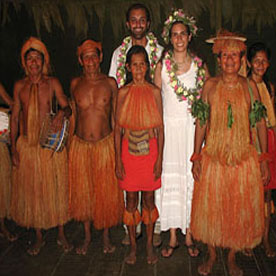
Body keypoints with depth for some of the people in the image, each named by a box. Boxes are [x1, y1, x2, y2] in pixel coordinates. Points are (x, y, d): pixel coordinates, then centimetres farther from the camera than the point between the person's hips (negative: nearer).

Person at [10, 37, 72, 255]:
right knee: (31, 190, 8)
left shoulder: (52, 83, 1)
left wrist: (62, 113, -28)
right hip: (27, 145, 2)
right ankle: (39, 237, 25)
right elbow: (15, 117, 6)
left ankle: (61, 234, 23)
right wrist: (13, 148, 2)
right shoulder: (20, 86, 5)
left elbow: (67, 107, -3)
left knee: (56, 188, 6)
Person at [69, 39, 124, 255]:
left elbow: (115, 116, 3)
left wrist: (117, 145, 1)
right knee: (82, 191, 11)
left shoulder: (110, 83, -1)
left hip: (105, 144, -1)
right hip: (80, 145, 2)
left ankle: (106, 235, 29)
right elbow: (74, 114, 11)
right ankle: (87, 235, 31)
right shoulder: (75, 84, 2)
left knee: (106, 191, 7)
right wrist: (69, 142, 9)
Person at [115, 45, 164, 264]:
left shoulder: (154, 92, 0)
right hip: (129, 151, 1)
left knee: (149, 198, 9)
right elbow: (118, 128, 1)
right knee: (131, 199, 9)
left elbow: (160, 128, 0)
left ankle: (150, 245, 25)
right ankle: (133, 246, 25)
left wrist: (159, 159, -5)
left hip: (150, 151, 0)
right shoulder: (123, 92, 1)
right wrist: (118, 160, -3)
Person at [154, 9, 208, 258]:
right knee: (171, 178, 1)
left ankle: (189, 235, 17)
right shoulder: (162, 66, 4)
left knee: (191, 177, 3)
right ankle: (173, 237, 13)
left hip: (193, 127, 0)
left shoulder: (200, 65, 4)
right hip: (169, 127, 0)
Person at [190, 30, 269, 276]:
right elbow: (201, 122, 1)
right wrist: (196, 157, -3)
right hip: (213, 158, 0)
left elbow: (260, 123, 3)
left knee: (240, 209, 9)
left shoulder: (250, 86, 1)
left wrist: (264, 160, -1)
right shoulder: (210, 85, 0)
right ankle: (212, 255, 30)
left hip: (244, 158, 1)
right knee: (210, 207, 8)